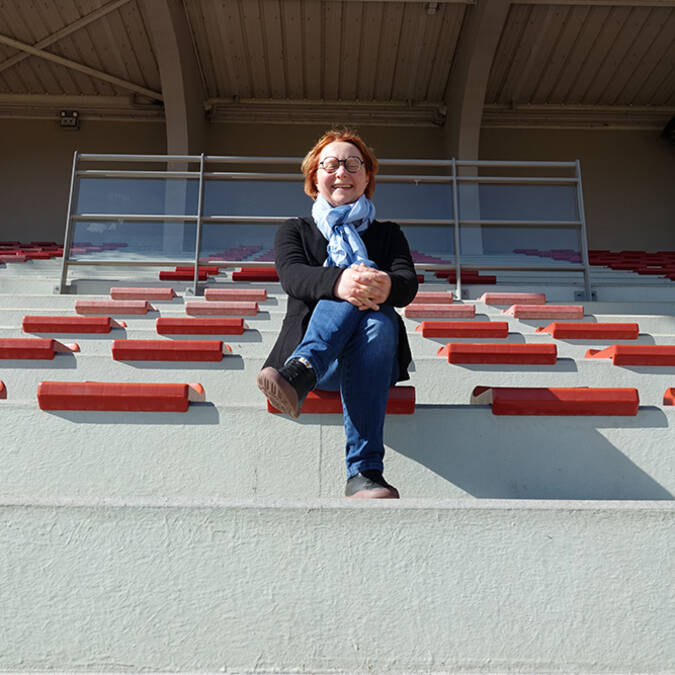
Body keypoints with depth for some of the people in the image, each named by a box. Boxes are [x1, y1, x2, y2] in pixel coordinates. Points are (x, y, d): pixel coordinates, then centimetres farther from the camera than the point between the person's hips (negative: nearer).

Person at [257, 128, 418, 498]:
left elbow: (408, 284, -1)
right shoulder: (294, 230, 18)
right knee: (349, 292, -28)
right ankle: (303, 373, -51)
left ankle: (364, 472, -48)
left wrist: (388, 286, -28)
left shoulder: (387, 234, 21)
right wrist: (338, 282, -31)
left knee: (379, 317, -35)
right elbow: (291, 276, -6)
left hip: (374, 359, 1)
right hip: (316, 355, -1)